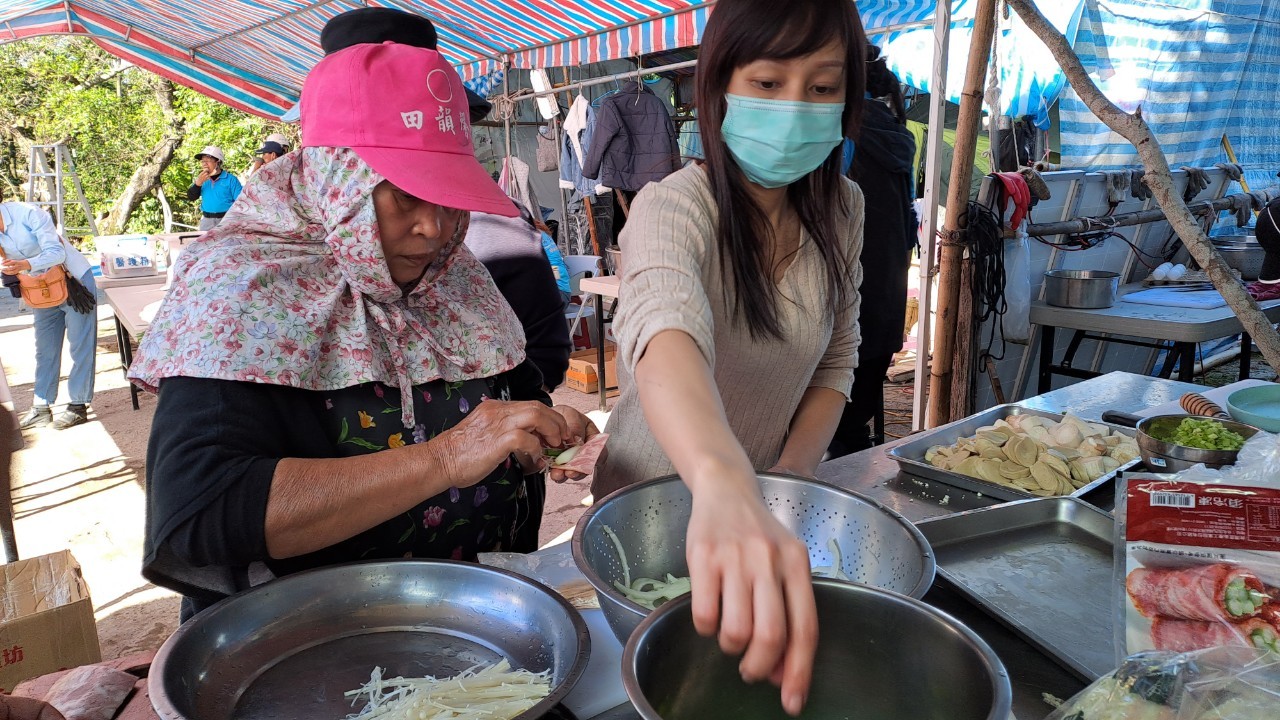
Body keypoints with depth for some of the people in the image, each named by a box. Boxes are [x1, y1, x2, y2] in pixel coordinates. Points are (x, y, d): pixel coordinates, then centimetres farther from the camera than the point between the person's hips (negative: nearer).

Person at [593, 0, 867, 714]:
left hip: (769, 499, 4)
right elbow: (665, 328, -47)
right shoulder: (676, 206, -26)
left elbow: (837, 359, 1)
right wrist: (726, 484, -66)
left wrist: (790, 481, -13)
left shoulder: (842, 208, -7)